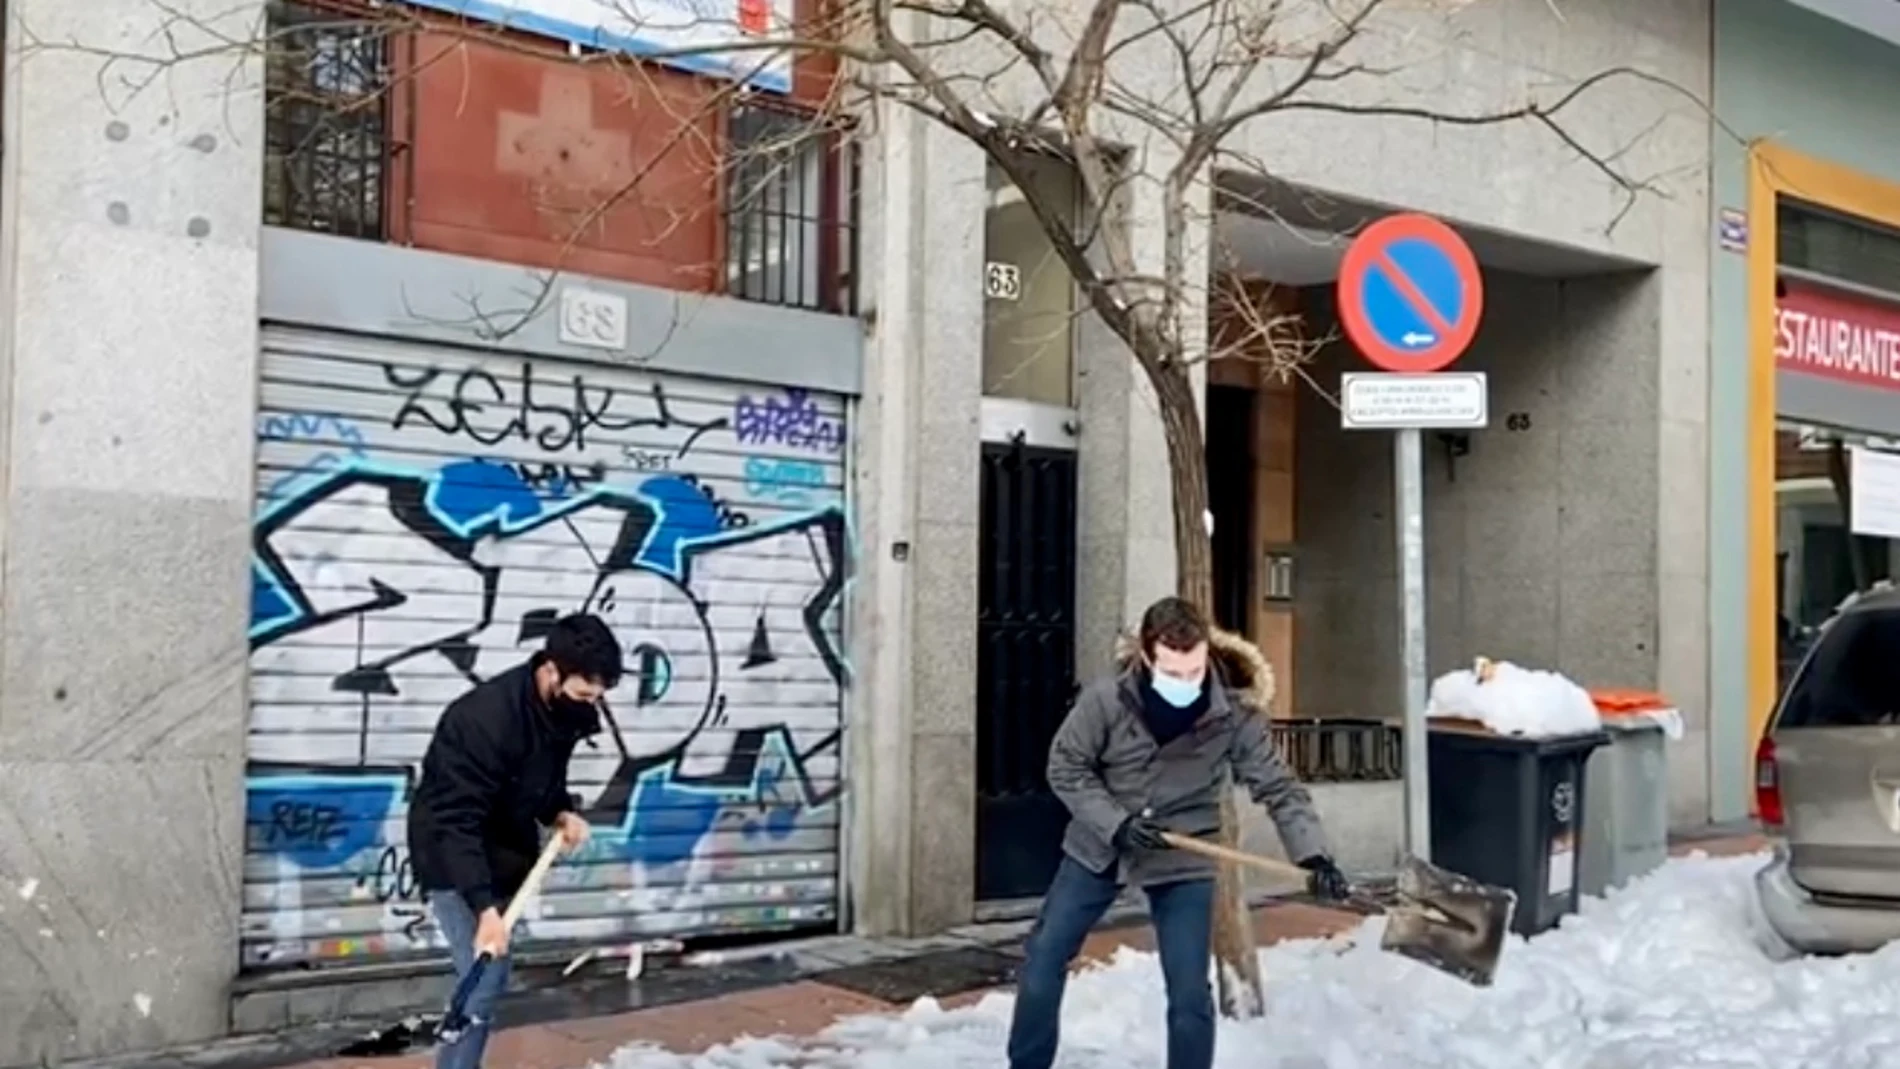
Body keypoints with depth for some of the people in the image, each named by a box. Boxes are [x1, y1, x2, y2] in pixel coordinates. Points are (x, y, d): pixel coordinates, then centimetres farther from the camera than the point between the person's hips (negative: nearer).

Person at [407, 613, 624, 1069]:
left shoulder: (561, 710, -6)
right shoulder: (484, 718, -32)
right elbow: (455, 824, -33)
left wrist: (562, 812, -9)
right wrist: (484, 907, -40)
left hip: (501, 859, 8)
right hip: (455, 863, -8)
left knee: (490, 979, 14)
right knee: (484, 981, -13)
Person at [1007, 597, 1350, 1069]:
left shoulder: (1235, 713, -21)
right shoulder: (1105, 699, -22)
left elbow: (1278, 787, -17)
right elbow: (1066, 767, -10)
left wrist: (1313, 854, -30)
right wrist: (1114, 823, -21)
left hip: (1184, 860, -1)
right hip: (1098, 848, 1)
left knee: (1190, 994, -5)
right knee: (1043, 958, 7)